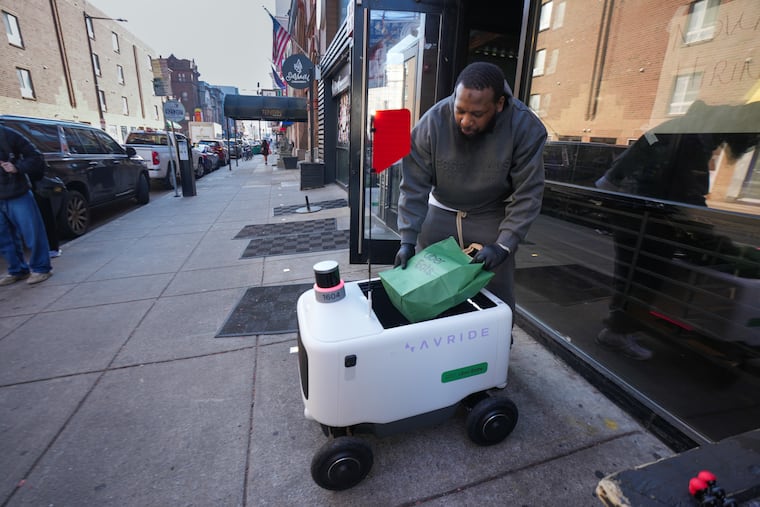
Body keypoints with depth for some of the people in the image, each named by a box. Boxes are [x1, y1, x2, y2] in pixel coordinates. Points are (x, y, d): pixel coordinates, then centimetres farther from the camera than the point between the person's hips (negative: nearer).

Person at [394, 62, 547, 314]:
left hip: (492, 216, 0)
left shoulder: (526, 128, -21)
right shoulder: (432, 123, -21)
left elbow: (527, 195, -17)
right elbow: (414, 187, -16)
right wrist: (408, 240, -20)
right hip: (440, 211, 1)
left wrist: (503, 246, -24)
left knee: (497, 298, -1)